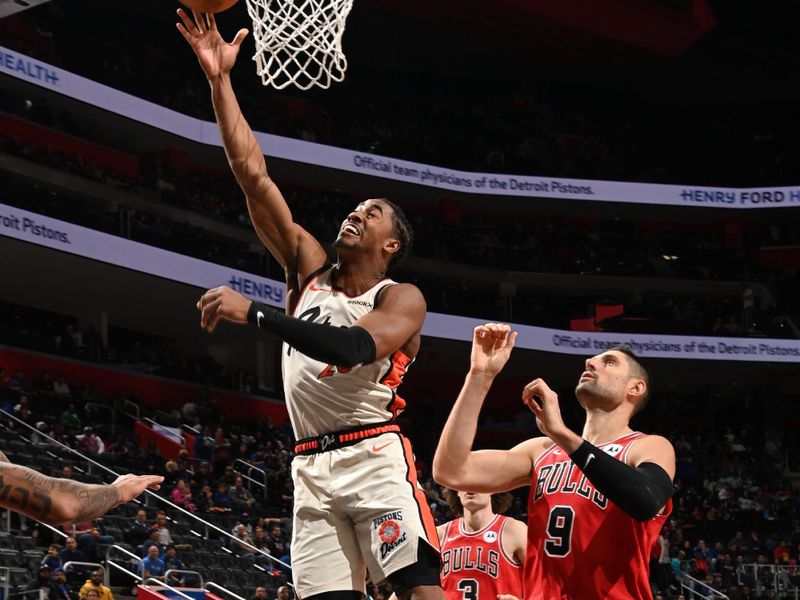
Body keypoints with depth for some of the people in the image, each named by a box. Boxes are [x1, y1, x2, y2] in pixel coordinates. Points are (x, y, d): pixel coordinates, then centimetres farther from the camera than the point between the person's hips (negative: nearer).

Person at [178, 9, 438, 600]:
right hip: (313, 466, 5)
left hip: (374, 455, -5)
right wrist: (220, 79, 2)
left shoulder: (403, 299, 1)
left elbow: (354, 347, -22)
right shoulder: (309, 267, 15)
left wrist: (253, 311, -26)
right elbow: (252, 173, 9)